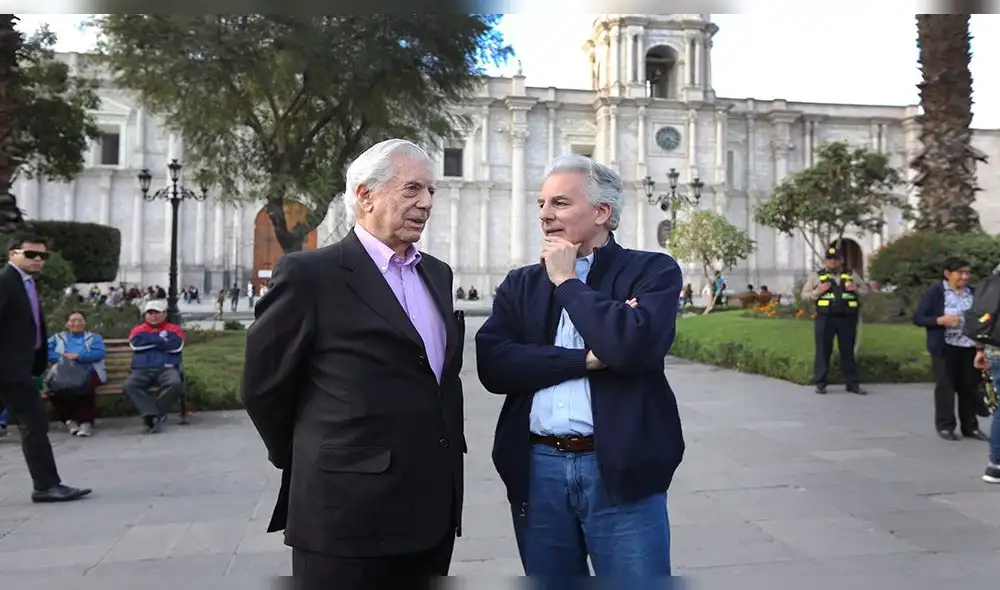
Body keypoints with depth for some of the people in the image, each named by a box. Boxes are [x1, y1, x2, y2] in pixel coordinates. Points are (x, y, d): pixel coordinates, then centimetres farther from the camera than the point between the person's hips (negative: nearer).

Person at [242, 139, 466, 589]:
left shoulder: (438, 274, 11)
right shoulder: (309, 274, -10)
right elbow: (264, 386, -3)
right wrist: (309, 464, 8)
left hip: (432, 508, 6)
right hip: (348, 511, -6)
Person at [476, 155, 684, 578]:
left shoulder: (653, 271, -1)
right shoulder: (520, 284, 9)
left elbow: (634, 345, -20)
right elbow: (493, 364, -6)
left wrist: (567, 282, -9)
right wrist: (589, 358, -13)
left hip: (620, 469, -3)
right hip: (537, 470, 4)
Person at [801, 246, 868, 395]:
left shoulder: (852, 275, 13)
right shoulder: (817, 276, 8)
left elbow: (866, 291, 17)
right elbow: (804, 294, 8)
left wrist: (856, 290, -5)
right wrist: (818, 291, -11)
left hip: (847, 319, 2)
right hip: (825, 318, -2)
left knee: (848, 351, 7)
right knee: (823, 350, 1)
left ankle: (853, 383, 13)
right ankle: (820, 383, 6)